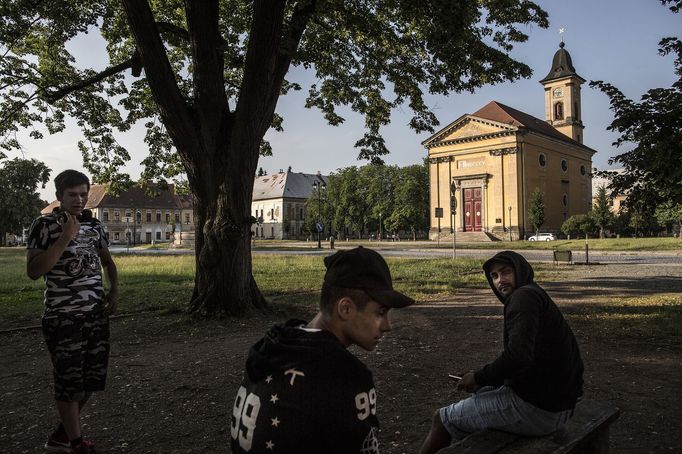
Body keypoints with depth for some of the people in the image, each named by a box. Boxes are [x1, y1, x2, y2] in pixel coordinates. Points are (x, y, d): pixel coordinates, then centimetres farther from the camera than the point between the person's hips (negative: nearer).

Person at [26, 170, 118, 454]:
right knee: (68, 382, 4)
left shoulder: (95, 225, 7)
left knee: (90, 378, 12)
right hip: (63, 317, -5)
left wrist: (114, 291, 4)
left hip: (97, 315, 5)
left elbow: (107, 262, 20)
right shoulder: (44, 225, -6)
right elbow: (33, 271, -15)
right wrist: (65, 238, -20)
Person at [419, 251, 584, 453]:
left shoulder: (523, 296, -16)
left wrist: (479, 377, -13)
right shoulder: (536, 295, 16)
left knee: (443, 419, 0)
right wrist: (484, 379, 10)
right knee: (479, 393, 30)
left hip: (537, 409, -10)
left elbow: (517, 355, -29)